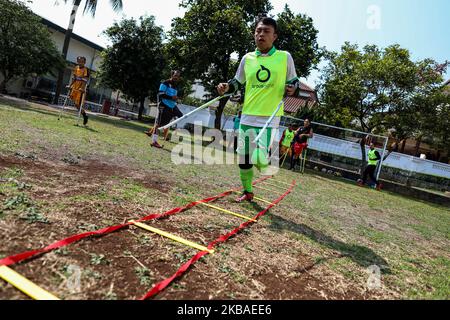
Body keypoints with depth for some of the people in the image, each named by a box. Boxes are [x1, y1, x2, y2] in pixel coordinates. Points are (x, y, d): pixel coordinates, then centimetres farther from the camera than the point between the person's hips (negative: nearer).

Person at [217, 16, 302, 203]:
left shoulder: (285, 57, 3)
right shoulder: (247, 58, 9)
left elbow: (294, 81, 13)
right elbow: (237, 82, 18)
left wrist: (292, 89, -9)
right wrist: (227, 87, -2)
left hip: (270, 118, -3)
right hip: (248, 116, 4)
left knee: (260, 160, -16)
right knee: (243, 157, 8)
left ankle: (267, 160, 23)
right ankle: (247, 192, 30)